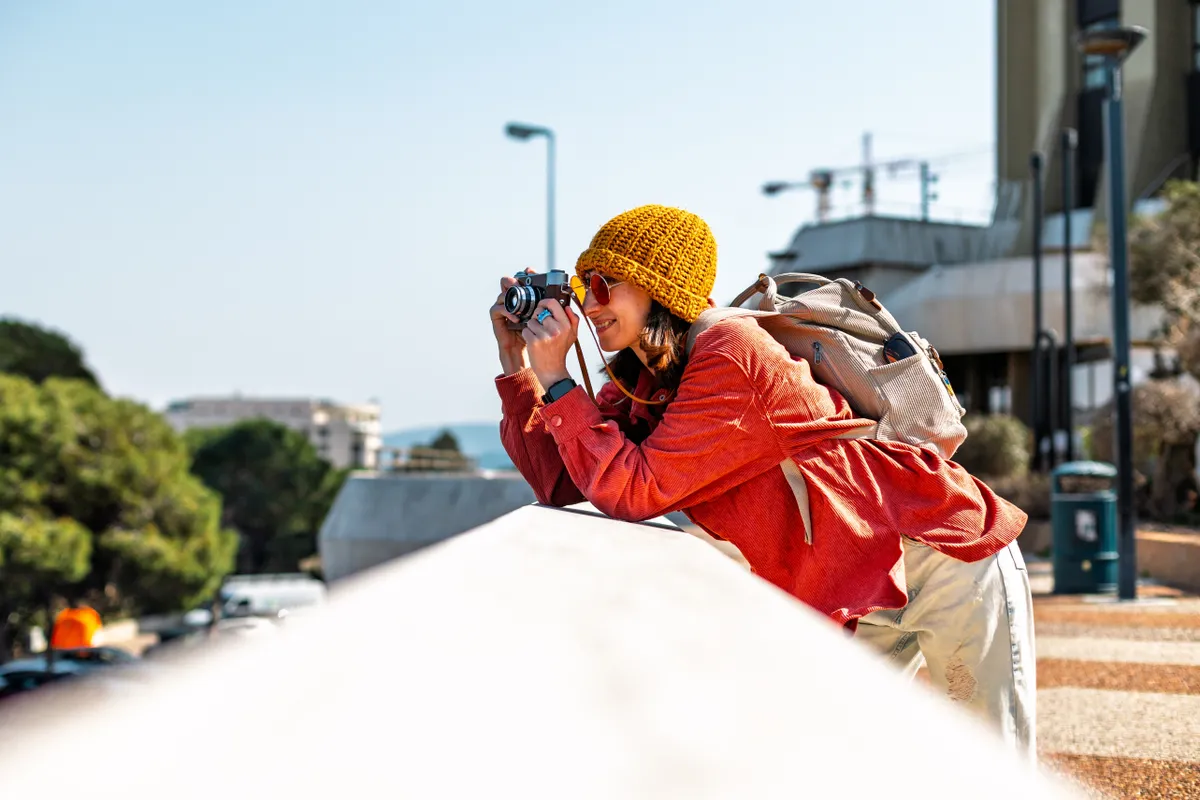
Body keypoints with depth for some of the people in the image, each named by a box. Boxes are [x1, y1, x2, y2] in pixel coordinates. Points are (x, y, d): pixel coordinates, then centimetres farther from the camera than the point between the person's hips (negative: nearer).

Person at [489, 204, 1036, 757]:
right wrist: (517, 369, -4)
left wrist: (557, 381, -22)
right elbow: (562, 484, -1)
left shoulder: (732, 358, -24)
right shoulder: (639, 384, 4)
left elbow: (635, 490, -27)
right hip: (864, 597, 8)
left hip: (949, 552, -8)